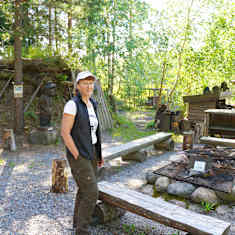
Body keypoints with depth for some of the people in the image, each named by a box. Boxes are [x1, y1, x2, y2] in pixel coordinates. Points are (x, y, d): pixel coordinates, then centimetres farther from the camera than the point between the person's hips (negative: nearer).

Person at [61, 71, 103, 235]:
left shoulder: (92, 104, 8)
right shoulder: (72, 104, -18)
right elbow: (65, 133, -19)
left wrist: (99, 153, 15)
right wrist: (78, 157, -18)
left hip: (90, 153, 8)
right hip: (78, 155, -8)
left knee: (85, 191, 17)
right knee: (92, 194, -7)